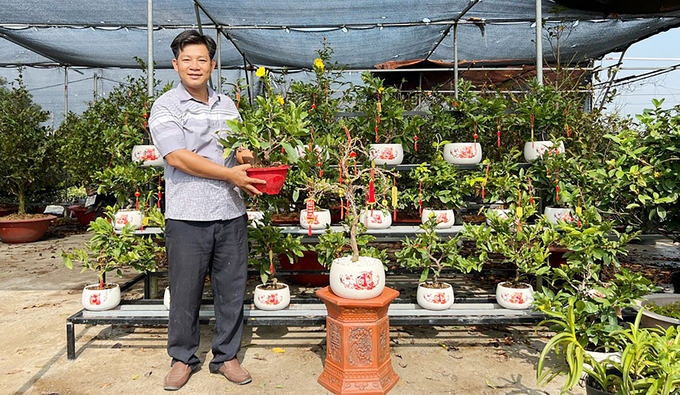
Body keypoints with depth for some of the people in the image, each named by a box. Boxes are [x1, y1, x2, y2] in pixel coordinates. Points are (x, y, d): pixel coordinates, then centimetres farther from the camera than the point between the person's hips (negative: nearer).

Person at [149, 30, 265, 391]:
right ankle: (183, 358, 27)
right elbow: (177, 157, -13)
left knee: (231, 288, 9)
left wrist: (244, 154, -1)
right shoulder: (166, 107, -1)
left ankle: (226, 356, 26)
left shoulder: (226, 105, 15)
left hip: (231, 213, 4)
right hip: (187, 216, -4)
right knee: (186, 291, 6)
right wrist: (230, 174, -15)